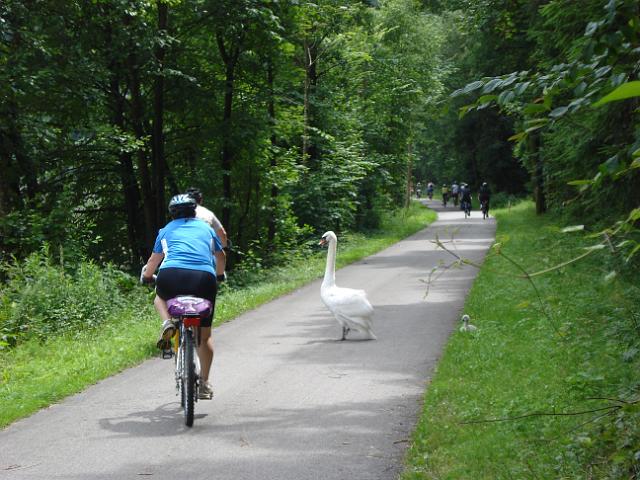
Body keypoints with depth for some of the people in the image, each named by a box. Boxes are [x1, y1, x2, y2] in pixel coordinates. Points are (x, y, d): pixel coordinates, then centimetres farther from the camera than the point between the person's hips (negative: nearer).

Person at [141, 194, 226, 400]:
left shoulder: (167, 230, 26)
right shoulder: (206, 228, 28)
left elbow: (153, 261, 38)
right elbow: (221, 256, 44)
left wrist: (146, 276, 58)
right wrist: (220, 274, 64)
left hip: (172, 275, -1)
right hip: (204, 277, 1)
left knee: (160, 297, 35)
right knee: (205, 334, 16)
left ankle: (167, 323, 4)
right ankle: (205, 384, 15)